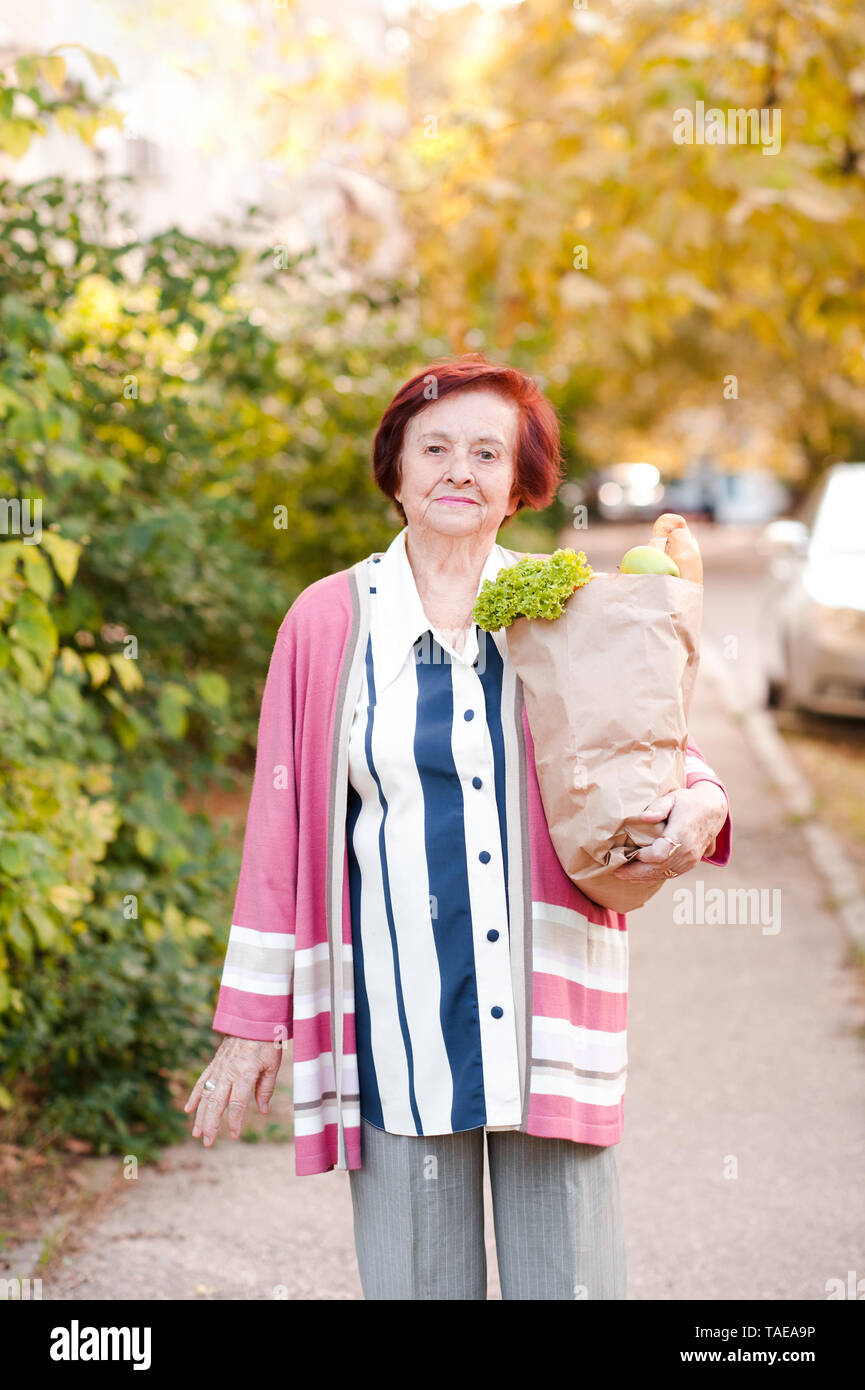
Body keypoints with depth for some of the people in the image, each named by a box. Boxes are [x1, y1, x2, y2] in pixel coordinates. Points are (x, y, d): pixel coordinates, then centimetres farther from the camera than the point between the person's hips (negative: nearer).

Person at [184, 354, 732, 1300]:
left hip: (544, 1003, 1)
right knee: (414, 1276, 5)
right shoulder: (328, 621, 4)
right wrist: (252, 1023, 6)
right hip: (397, 1015, 0)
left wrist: (700, 805, -13)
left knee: (567, 1274, 3)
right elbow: (281, 825, 6)